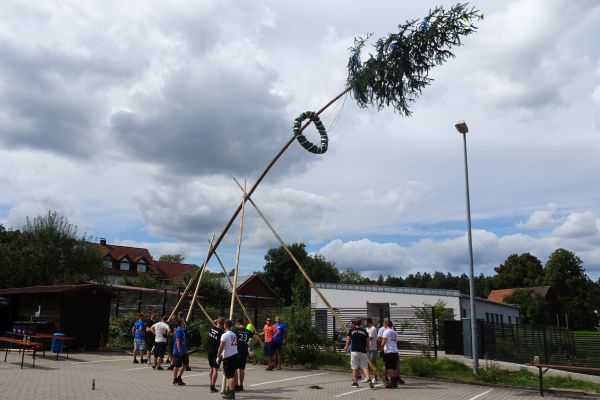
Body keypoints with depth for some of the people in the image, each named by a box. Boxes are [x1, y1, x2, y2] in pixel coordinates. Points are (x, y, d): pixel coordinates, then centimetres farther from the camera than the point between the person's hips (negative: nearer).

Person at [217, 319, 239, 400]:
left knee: (230, 376, -5)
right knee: (230, 374, 20)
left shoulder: (225, 335, -12)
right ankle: (228, 390, 31)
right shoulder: (234, 335, 11)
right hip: (235, 355, 8)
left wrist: (218, 356, -4)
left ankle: (231, 393, -4)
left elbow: (221, 347, -16)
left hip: (228, 357, -8)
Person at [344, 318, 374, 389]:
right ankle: (369, 378, -17)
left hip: (354, 351, -1)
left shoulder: (351, 330, 4)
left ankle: (355, 382, 14)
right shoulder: (364, 331, 8)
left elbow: (348, 341, 8)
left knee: (354, 367, 9)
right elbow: (367, 341, 8)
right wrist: (367, 349, 25)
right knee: (365, 367, 3)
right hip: (363, 351, 1)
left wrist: (346, 348, 25)